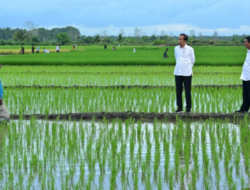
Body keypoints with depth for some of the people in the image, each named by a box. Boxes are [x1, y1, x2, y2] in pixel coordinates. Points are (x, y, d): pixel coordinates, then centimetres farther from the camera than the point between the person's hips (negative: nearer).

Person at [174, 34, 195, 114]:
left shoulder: (190, 49, -6)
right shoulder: (176, 48, 4)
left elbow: (192, 60, 8)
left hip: (187, 73, -3)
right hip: (177, 73, 3)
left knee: (187, 91, 1)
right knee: (178, 91, 3)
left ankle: (188, 108, 9)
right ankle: (179, 107, 11)